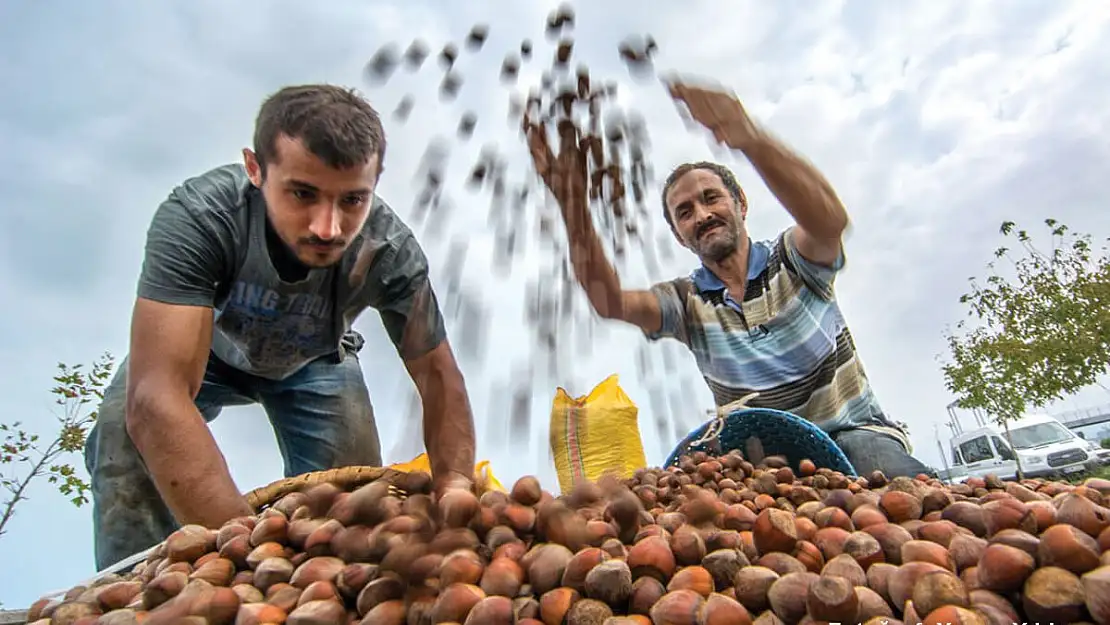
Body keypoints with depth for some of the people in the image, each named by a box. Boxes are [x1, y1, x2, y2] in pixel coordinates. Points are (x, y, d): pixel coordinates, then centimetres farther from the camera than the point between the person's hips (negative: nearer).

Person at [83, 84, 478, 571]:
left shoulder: (391, 252, -34)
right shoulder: (196, 216, -39)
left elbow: (437, 374, -25)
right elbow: (155, 398, -46)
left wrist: (453, 484, -41)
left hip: (312, 362, 1)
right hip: (201, 349, 0)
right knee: (127, 432, -29)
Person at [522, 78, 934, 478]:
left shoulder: (791, 259, -3)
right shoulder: (686, 301, 1)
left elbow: (830, 220, -30)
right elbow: (610, 302, -19)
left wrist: (749, 137, -48)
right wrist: (573, 203, -33)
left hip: (852, 431, -1)